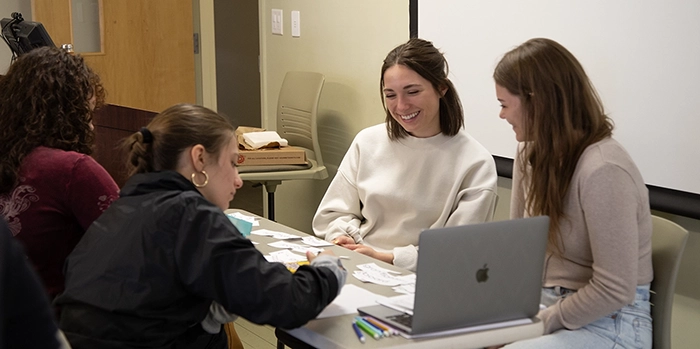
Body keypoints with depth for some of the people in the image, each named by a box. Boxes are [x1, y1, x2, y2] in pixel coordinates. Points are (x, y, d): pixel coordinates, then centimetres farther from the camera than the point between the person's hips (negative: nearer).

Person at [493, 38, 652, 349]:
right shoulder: (532, 154, 2)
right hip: (547, 301, 8)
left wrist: (541, 322, -15)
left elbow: (615, 291, -22)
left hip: (608, 322, -7)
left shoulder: (603, 171, -22)